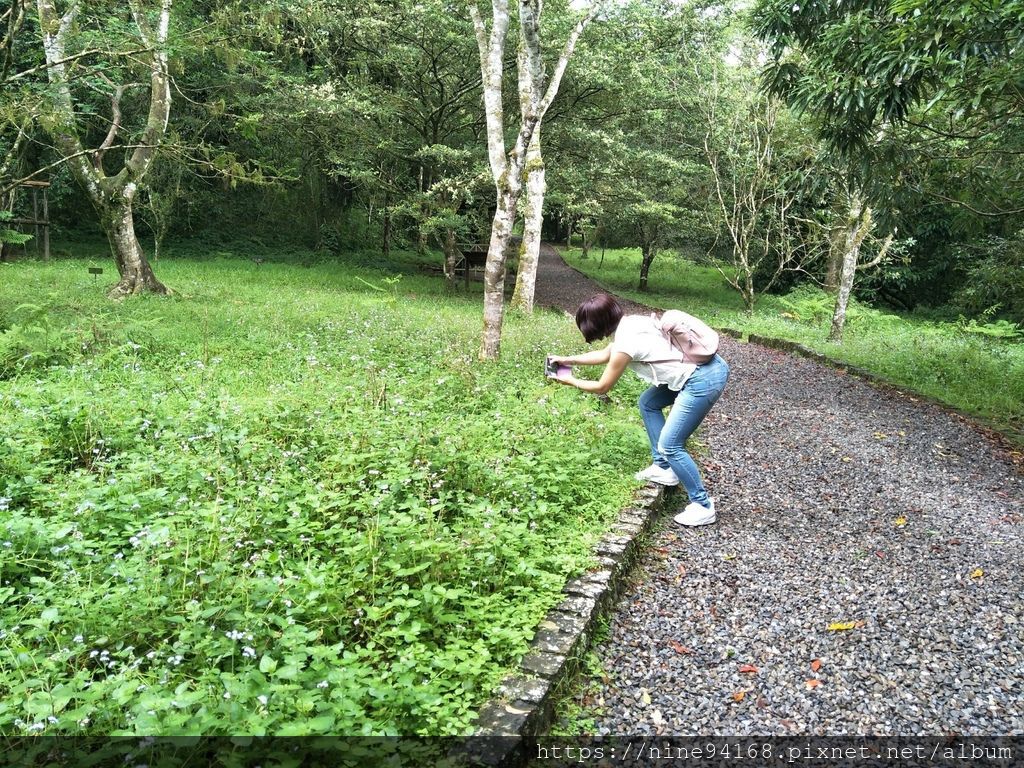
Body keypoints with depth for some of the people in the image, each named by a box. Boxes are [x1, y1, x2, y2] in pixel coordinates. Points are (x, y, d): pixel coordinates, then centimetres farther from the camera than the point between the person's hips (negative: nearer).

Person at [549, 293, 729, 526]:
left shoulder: (625, 344, -16)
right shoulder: (631, 322, 9)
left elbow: (602, 387, -2)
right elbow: (606, 354, 28)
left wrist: (571, 381, 14)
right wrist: (568, 359, 29)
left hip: (704, 380, -10)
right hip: (707, 364, 10)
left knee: (669, 445, -5)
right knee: (648, 402, 23)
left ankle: (703, 506, 7)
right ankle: (663, 468, 29)